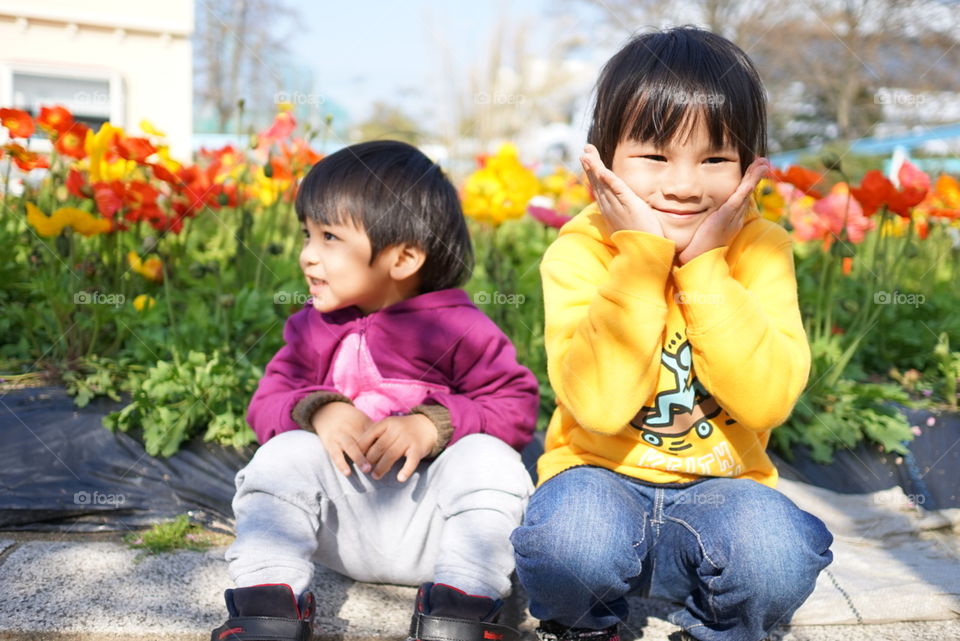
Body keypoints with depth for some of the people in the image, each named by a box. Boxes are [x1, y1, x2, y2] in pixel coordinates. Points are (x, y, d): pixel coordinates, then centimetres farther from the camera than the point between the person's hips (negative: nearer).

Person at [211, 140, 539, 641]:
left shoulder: (458, 327, -9)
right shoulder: (312, 329, 4)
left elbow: (517, 404, -11)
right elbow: (267, 403, 3)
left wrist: (434, 423, -26)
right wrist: (316, 409, -20)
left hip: (433, 521, -2)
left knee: (488, 458, -28)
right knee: (284, 454, -20)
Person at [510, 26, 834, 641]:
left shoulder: (759, 249, -6)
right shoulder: (579, 252, -12)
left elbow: (769, 401, -18)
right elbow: (600, 405, -25)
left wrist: (703, 267, -23)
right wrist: (641, 257, -25)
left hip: (721, 486, 2)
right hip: (601, 478, -1)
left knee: (779, 554, -28)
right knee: (571, 540, -32)